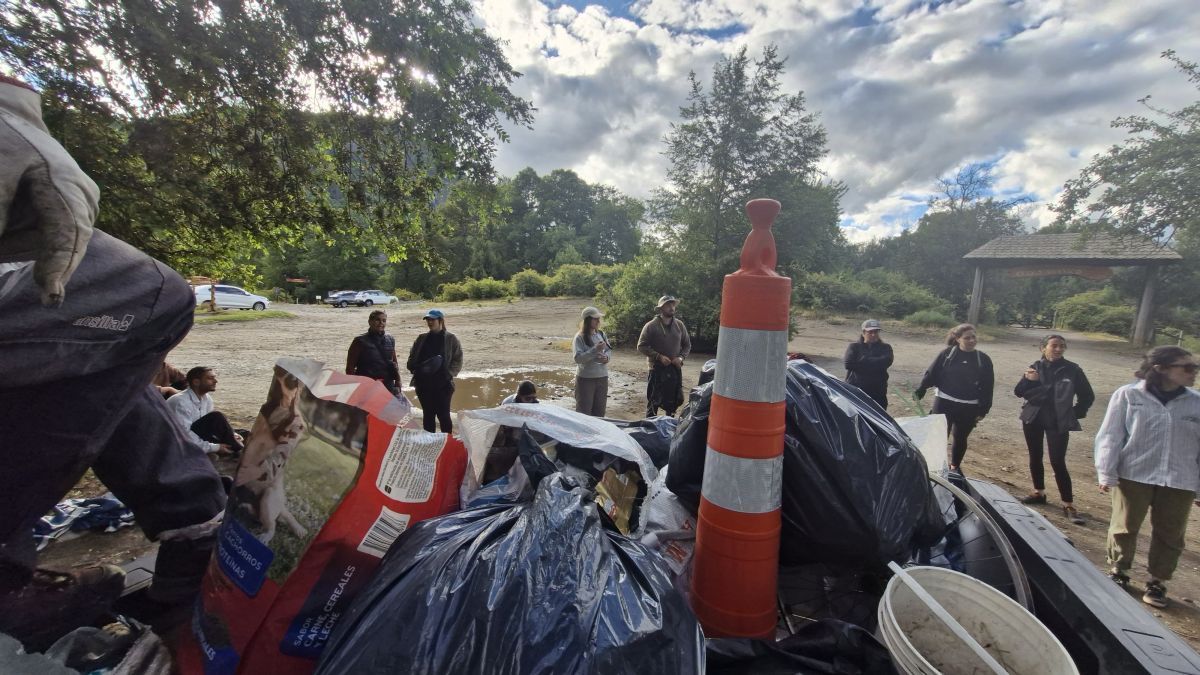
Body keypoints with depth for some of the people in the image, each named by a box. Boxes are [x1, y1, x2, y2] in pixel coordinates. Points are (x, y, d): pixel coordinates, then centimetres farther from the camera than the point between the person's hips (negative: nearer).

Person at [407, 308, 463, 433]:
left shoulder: (450, 339, -1)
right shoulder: (421, 339, 10)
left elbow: (458, 360, -4)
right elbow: (412, 358, 14)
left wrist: (448, 374, -17)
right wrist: (418, 369, -5)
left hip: (443, 384, -4)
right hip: (424, 384, 4)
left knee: (443, 415, 0)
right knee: (428, 415, 11)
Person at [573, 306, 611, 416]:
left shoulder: (601, 334, 5)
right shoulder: (580, 337, -12)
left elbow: (609, 349, 15)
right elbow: (578, 358, -21)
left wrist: (606, 356, -7)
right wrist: (595, 350, -26)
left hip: (602, 377, 6)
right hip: (585, 378, -6)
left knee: (600, 409, 15)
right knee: (584, 411, 3)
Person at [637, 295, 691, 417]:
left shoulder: (679, 325, 4)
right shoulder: (651, 326, -9)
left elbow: (687, 344, 13)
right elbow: (641, 346, -9)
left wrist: (681, 357, -5)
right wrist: (659, 356, -17)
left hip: (675, 369, 5)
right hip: (657, 369, -4)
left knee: (674, 400, 14)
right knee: (654, 402, 2)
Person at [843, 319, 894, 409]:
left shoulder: (885, 347, 11)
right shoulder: (854, 347, 6)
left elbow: (886, 361, -11)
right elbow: (848, 363, -12)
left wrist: (861, 361, -10)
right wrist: (876, 363, -6)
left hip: (878, 392, 2)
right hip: (854, 391, -2)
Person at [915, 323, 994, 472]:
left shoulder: (983, 360, -1)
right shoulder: (947, 354, -6)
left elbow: (987, 387, 1)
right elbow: (931, 374, -5)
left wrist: (983, 410, -2)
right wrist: (920, 391, -9)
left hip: (969, 407, 2)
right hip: (944, 403, -2)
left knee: (960, 438, 16)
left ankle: (955, 467, 34)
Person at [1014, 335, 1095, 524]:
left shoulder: (1072, 370, -5)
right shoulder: (1036, 367, 0)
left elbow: (1088, 396, 5)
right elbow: (1019, 392, -2)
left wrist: (1074, 414, -1)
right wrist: (1027, 380, -20)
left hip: (1058, 422, -3)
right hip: (1033, 418, 3)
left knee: (1058, 462, -6)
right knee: (1035, 457, 13)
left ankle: (1068, 505, 4)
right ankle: (1039, 492, 29)